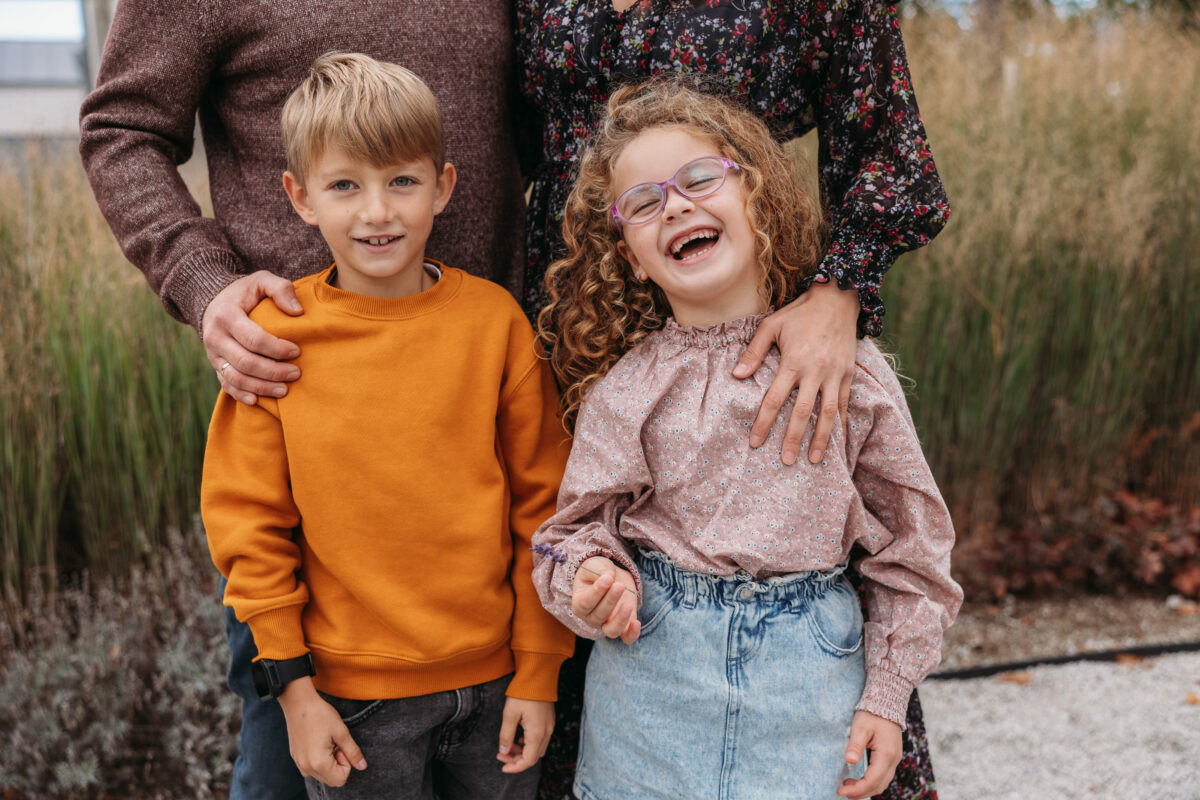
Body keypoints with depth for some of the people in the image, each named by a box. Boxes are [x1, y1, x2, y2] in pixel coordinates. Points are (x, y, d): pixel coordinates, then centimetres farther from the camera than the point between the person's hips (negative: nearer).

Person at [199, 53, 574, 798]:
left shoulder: (495, 318, -6)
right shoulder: (274, 336, -8)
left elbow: (541, 502, -1)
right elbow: (249, 521, -2)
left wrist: (539, 672, 0)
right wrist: (293, 687, -3)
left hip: (494, 681, 1)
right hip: (353, 694, -1)